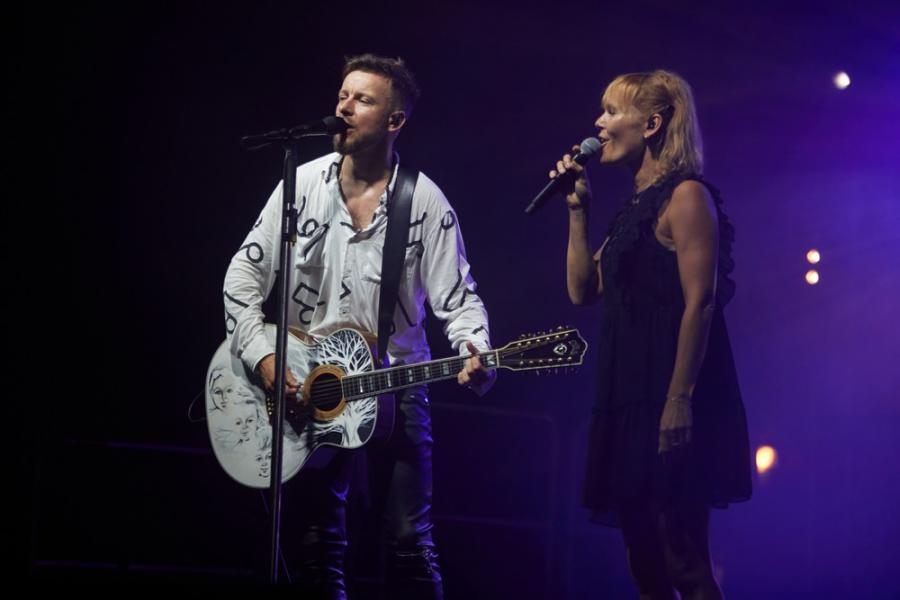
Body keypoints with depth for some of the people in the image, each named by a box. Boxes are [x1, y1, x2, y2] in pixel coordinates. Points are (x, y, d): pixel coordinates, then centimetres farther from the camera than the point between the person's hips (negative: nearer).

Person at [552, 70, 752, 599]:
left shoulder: (686, 196, -8)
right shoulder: (637, 206, 18)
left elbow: (700, 304, -16)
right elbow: (583, 291, 19)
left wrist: (680, 400, -23)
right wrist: (578, 210, 14)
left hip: (671, 401, -9)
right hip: (631, 397, 9)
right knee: (644, 557, 10)